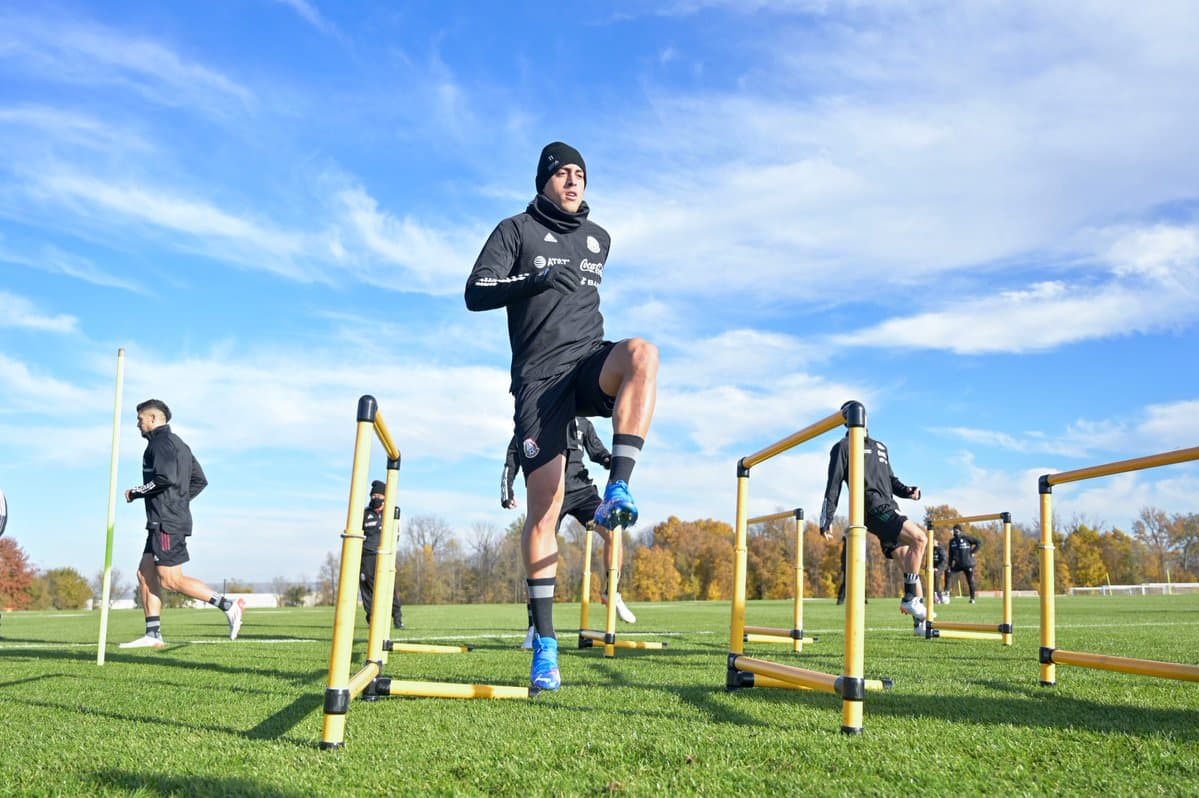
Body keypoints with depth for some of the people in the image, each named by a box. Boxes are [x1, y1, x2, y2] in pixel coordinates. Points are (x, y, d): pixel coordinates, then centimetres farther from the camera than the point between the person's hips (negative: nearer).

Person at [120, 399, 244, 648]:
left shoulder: (161, 441, -8)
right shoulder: (178, 443, 21)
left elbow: (165, 478, -23)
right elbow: (200, 481, 22)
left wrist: (136, 493, -10)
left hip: (166, 522, -10)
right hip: (162, 522, 10)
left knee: (171, 580, -10)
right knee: (145, 574, 8)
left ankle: (228, 605, -12)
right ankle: (153, 634, 6)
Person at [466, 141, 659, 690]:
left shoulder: (599, 238, 20)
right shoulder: (516, 229, 7)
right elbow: (476, 293, -5)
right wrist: (536, 279, -17)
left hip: (591, 363, 3)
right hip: (540, 377, -3)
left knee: (642, 353, -33)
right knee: (544, 504, -10)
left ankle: (617, 490, -39)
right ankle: (545, 645, -4)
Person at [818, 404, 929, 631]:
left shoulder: (880, 447, 28)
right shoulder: (843, 446, 6)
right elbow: (833, 486, 1)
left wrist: (907, 491, 7)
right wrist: (826, 522, -4)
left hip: (889, 510, 7)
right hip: (874, 509, -7)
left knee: (908, 560, 4)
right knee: (919, 538, -23)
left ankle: (920, 618, 11)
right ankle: (910, 597, -17)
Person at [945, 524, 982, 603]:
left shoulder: (967, 538, -8)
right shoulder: (952, 541, 7)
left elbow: (979, 542, -9)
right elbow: (951, 554, 11)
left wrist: (973, 552, -12)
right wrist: (949, 565, 3)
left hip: (968, 564, -4)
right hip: (958, 564, 4)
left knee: (970, 580, -1)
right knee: (948, 573, -13)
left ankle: (973, 598, 10)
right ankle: (947, 591, -9)